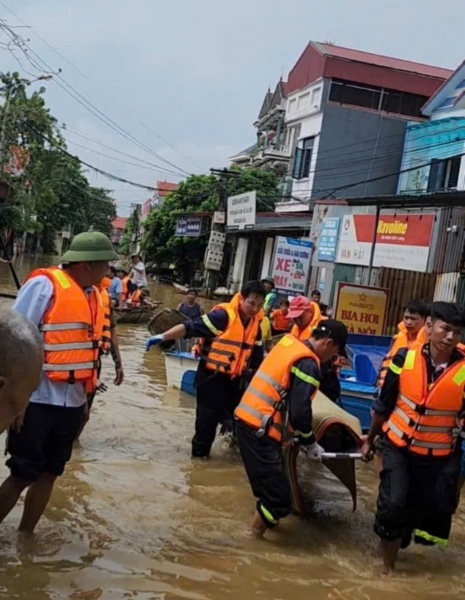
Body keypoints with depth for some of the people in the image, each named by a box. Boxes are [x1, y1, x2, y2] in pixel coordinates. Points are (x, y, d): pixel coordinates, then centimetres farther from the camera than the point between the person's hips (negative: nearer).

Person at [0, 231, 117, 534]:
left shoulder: (94, 295, 8)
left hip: (71, 403, 7)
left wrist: (85, 398, 15)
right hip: (37, 401, -7)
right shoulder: (45, 285, -13)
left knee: (49, 473, 13)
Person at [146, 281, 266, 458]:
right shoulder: (223, 315, -18)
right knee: (207, 420, 1)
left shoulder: (255, 323, 5)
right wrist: (163, 336, -33)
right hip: (212, 377, -6)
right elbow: (191, 327, -23)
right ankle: (199, 453, 20)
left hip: (235, 380, 6)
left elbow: (256, 355, 16)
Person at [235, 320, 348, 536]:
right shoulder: (308, 364, -15)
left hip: (247, 419, 10)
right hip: (259, 430, -10)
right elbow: (300, 412, -17)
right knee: (279, 497, -3)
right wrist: (310, 444, 1)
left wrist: (291, 432, 23)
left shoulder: (289, 342, 12)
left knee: (270, 483, 24)